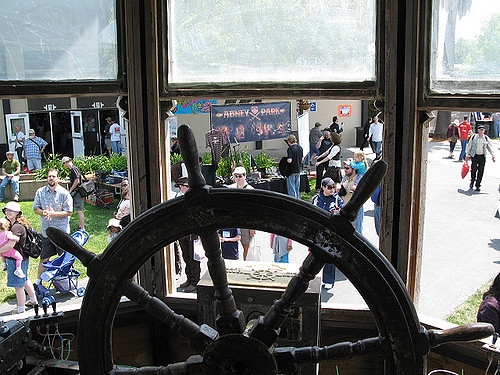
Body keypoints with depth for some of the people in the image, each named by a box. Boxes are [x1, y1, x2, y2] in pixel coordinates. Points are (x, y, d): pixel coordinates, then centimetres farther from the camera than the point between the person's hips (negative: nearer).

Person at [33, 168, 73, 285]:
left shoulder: (64, 193, -7)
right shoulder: (40, 192, 4)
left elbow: (69, 212, -9)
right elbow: (36, 209, 8)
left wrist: (53, 214, -19)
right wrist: (44, 212, -13)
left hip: (61, 231, -3)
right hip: (46, 231, 3)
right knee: (44, 258, 10)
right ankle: (38, 281, 22)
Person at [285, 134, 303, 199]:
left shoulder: (290, 149, -17)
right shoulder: (300, 148, 5)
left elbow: (289, 160, -24)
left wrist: (286, 160, -4)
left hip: (292, 171, -7)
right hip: (298, 170, 7)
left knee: (291, 189, 0)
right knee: (297, 188, 16)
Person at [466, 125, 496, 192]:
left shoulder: (486, 138, 5)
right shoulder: (473, 137, 3)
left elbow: (490, 148, 12)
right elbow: (469, 146, 10)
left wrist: (493, 156, 5)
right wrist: (467, 155, 8)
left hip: (482, 157, 1)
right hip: (474, 156, -1)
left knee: (480, 171, -1)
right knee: (473, 169, -9)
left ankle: (478, 185, 7)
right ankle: (472, 181, 18)